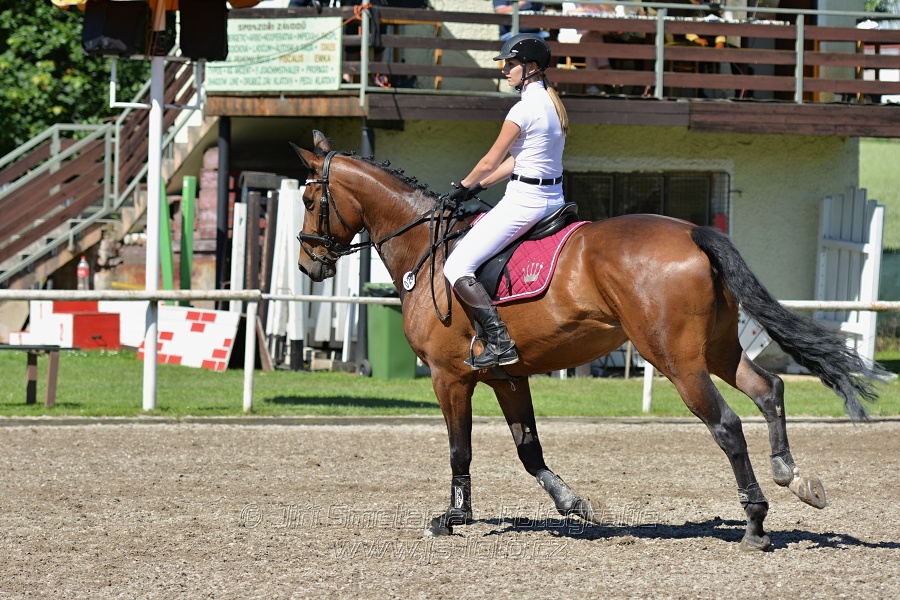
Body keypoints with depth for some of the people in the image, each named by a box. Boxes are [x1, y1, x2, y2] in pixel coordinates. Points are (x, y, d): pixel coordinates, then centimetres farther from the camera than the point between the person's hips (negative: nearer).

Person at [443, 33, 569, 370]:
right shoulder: (551, 105, 12)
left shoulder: (524, 109, -16)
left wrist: (463, 187, 9)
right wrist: (478, 187, 18)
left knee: (456, 266, -11)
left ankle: (500, 342, -22)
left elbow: (491, 162, -9)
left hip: (524, 202, -10)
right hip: (553, 199, 10)